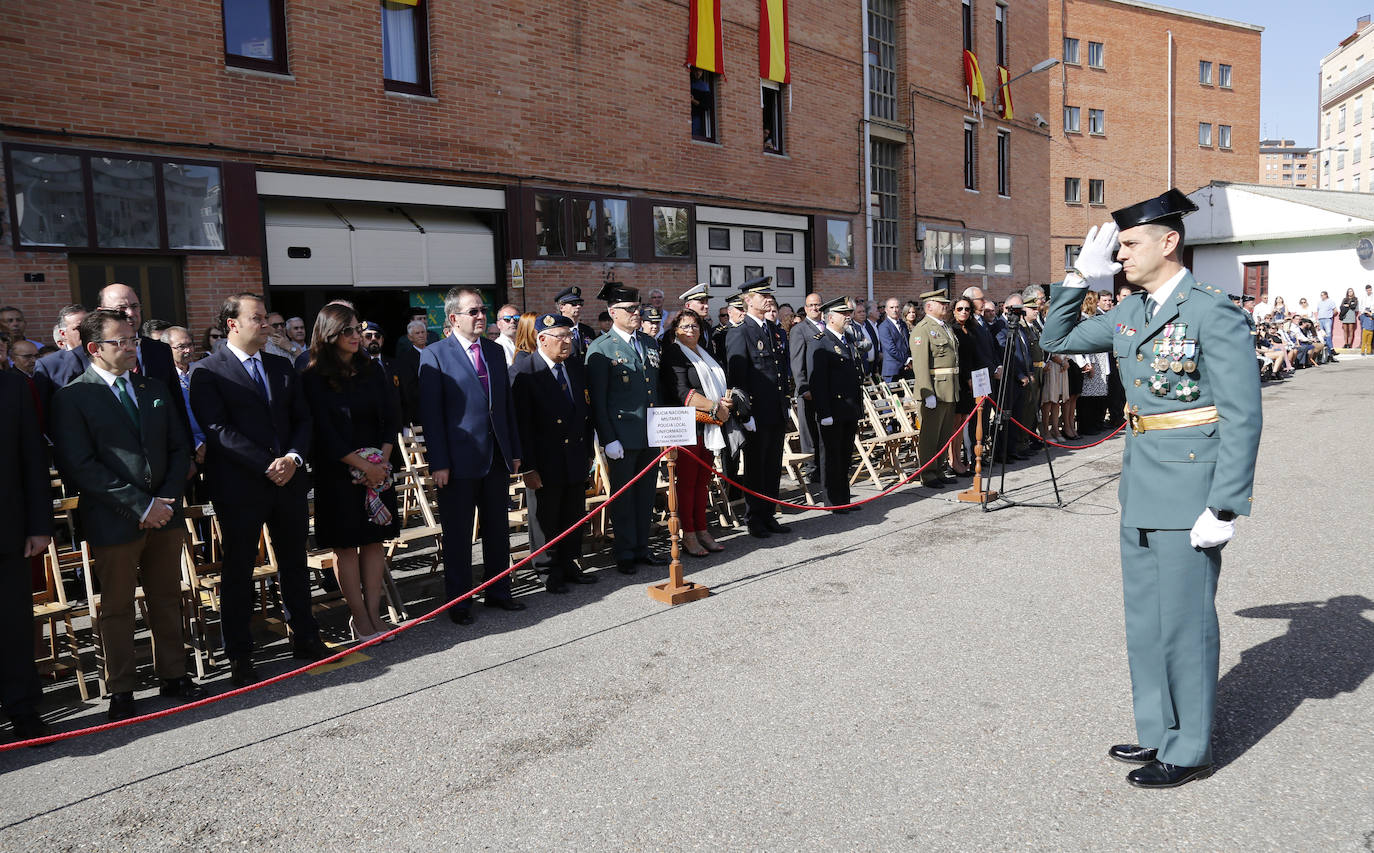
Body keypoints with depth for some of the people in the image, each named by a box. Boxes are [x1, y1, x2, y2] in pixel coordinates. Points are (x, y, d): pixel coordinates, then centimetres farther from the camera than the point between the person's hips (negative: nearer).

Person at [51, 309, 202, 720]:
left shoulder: (155, 389, 11)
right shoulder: (72, 398, -6)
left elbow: (179, 450, 12)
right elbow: (79, 468, -13)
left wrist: (167, 500, -4)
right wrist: (140, 505, -16)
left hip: (164, 515, 5)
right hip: (112, 521, -4)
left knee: (167, 600, 13)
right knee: (117, 608, 7)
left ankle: (173, 675, 26)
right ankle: (121, 691, 20)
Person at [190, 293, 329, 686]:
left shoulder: (282, 367, 12)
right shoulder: (209, 373, -6)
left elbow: (302, 419, 10)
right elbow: (219, 430, -15)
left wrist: (293, 458, -9)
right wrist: (267, 466, -19)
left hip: (289, 481, 5)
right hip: (241, 487, -5)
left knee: (294, 564, 15)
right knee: (239, 571, 5)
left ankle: (305, 638, 28)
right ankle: (239, 657, 16)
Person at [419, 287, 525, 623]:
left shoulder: (495, 351, 11)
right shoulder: (435, 355, -7)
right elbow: (430, 413, -10)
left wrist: (515, 451, 11)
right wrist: (439, 463, -14)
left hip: (497, 457, 6)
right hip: (460, 460, -5)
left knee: (498, 528, 14)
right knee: (458, 533, 5)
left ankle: (498, 591, 28)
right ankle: (458, 601, 18)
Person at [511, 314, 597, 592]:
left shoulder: (576, 366, 7)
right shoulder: (523, 372, -13)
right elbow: (520, 423, -14)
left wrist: (588, 452, 11)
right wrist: (527, 468, -16)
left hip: (576, 461, 6)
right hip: (545, 464, -6)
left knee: (574, 518, 15)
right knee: (545, 521, 8)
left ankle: (570, 566, 29)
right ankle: (550, 572, 22)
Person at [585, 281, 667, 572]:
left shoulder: (650, 343, 12)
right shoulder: (601, 349, -7)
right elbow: (597, 399, -9)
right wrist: (608, 439, -14)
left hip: (651, 434, 6)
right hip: (623, 435, -6)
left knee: (646, 493, 13)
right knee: (623, 496, 4)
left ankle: (642, 548, 25)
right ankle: (625, 554, 15)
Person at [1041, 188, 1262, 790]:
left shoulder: (1213, 314, -14)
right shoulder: (1130, 314, 8)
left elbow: (1242, 417, -16)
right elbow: (1058, 339, 19)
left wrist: (1224, 508, -18)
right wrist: (1080, 277, 7)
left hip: (1189, 491, -8)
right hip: (1141, 490, 8)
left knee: (1183, 621, 4)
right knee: (1144, 619, 17)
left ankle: (1188, 751, 21)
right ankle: (1158, 732, 34)